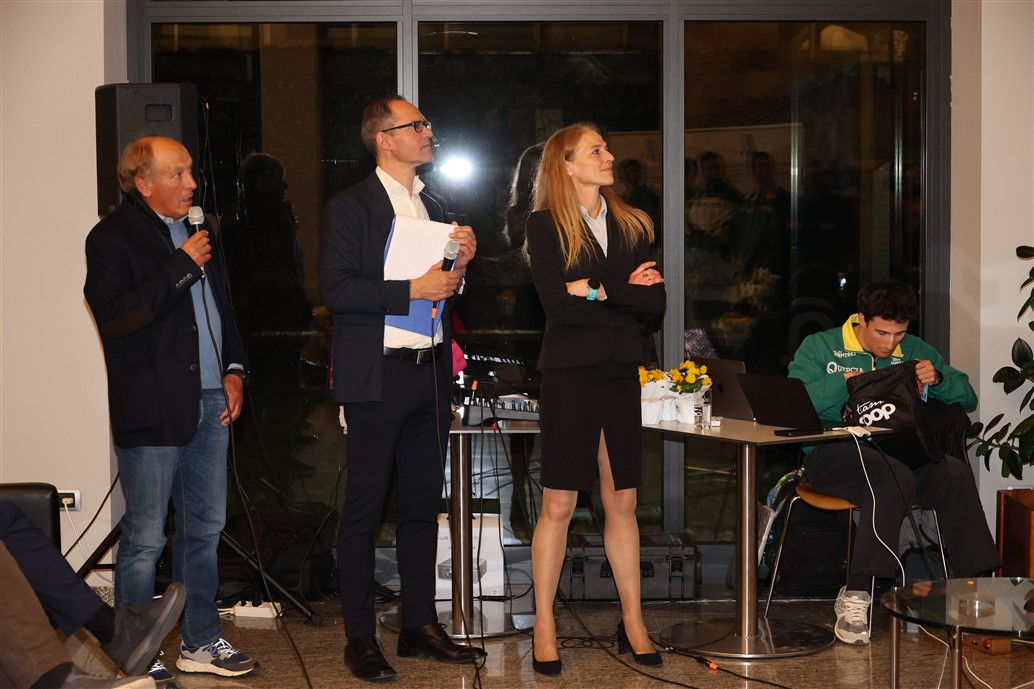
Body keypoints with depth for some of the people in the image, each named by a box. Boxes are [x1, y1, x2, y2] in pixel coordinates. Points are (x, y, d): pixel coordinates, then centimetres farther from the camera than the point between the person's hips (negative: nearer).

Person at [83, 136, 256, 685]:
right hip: (153, 409, -8)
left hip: (210, 402, 8)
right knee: (145, 539, -4)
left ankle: (200, 641, 25)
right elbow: (114, 316, -20)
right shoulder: (112, 238, -7)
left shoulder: (197, 231, 17)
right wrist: (181, 266, -18)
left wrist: (233, 368, 11)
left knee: (205, 528, 14)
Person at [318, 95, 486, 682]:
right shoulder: (350, 208, -6)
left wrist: (461, 265, 1)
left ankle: (421, 625, 21)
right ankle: (361, 637, 7)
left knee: (423, 505, 12)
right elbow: (336, 290, -15)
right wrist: (411, 290, -19)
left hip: (431, 373, 7)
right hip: (378, 375, -7)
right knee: (364, 510, 0)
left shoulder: (436, 208, 16)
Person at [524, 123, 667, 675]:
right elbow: (558, 304, -16)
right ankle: (544, 627, 8)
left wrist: (599, 290, -12)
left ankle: (633, 622, 17)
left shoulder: (632, 226, 11)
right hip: (570, 374, -4)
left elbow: (656, 301, 0)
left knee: (622, 503, 9)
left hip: (620, 373, 4)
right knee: (558, 504, -1)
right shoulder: (545, 226, -3)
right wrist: (627, 291, -9)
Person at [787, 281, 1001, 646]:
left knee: (955, 471, -30)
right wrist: (844, 381, -15)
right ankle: (855, 595, -32)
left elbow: (968, 398, 18)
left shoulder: (915, 351, 19)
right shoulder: (820, 347, 8)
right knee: (894, 475, -38)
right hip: (834, 452, -4)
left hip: (902, 452, 4)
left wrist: (938, 379, -2)